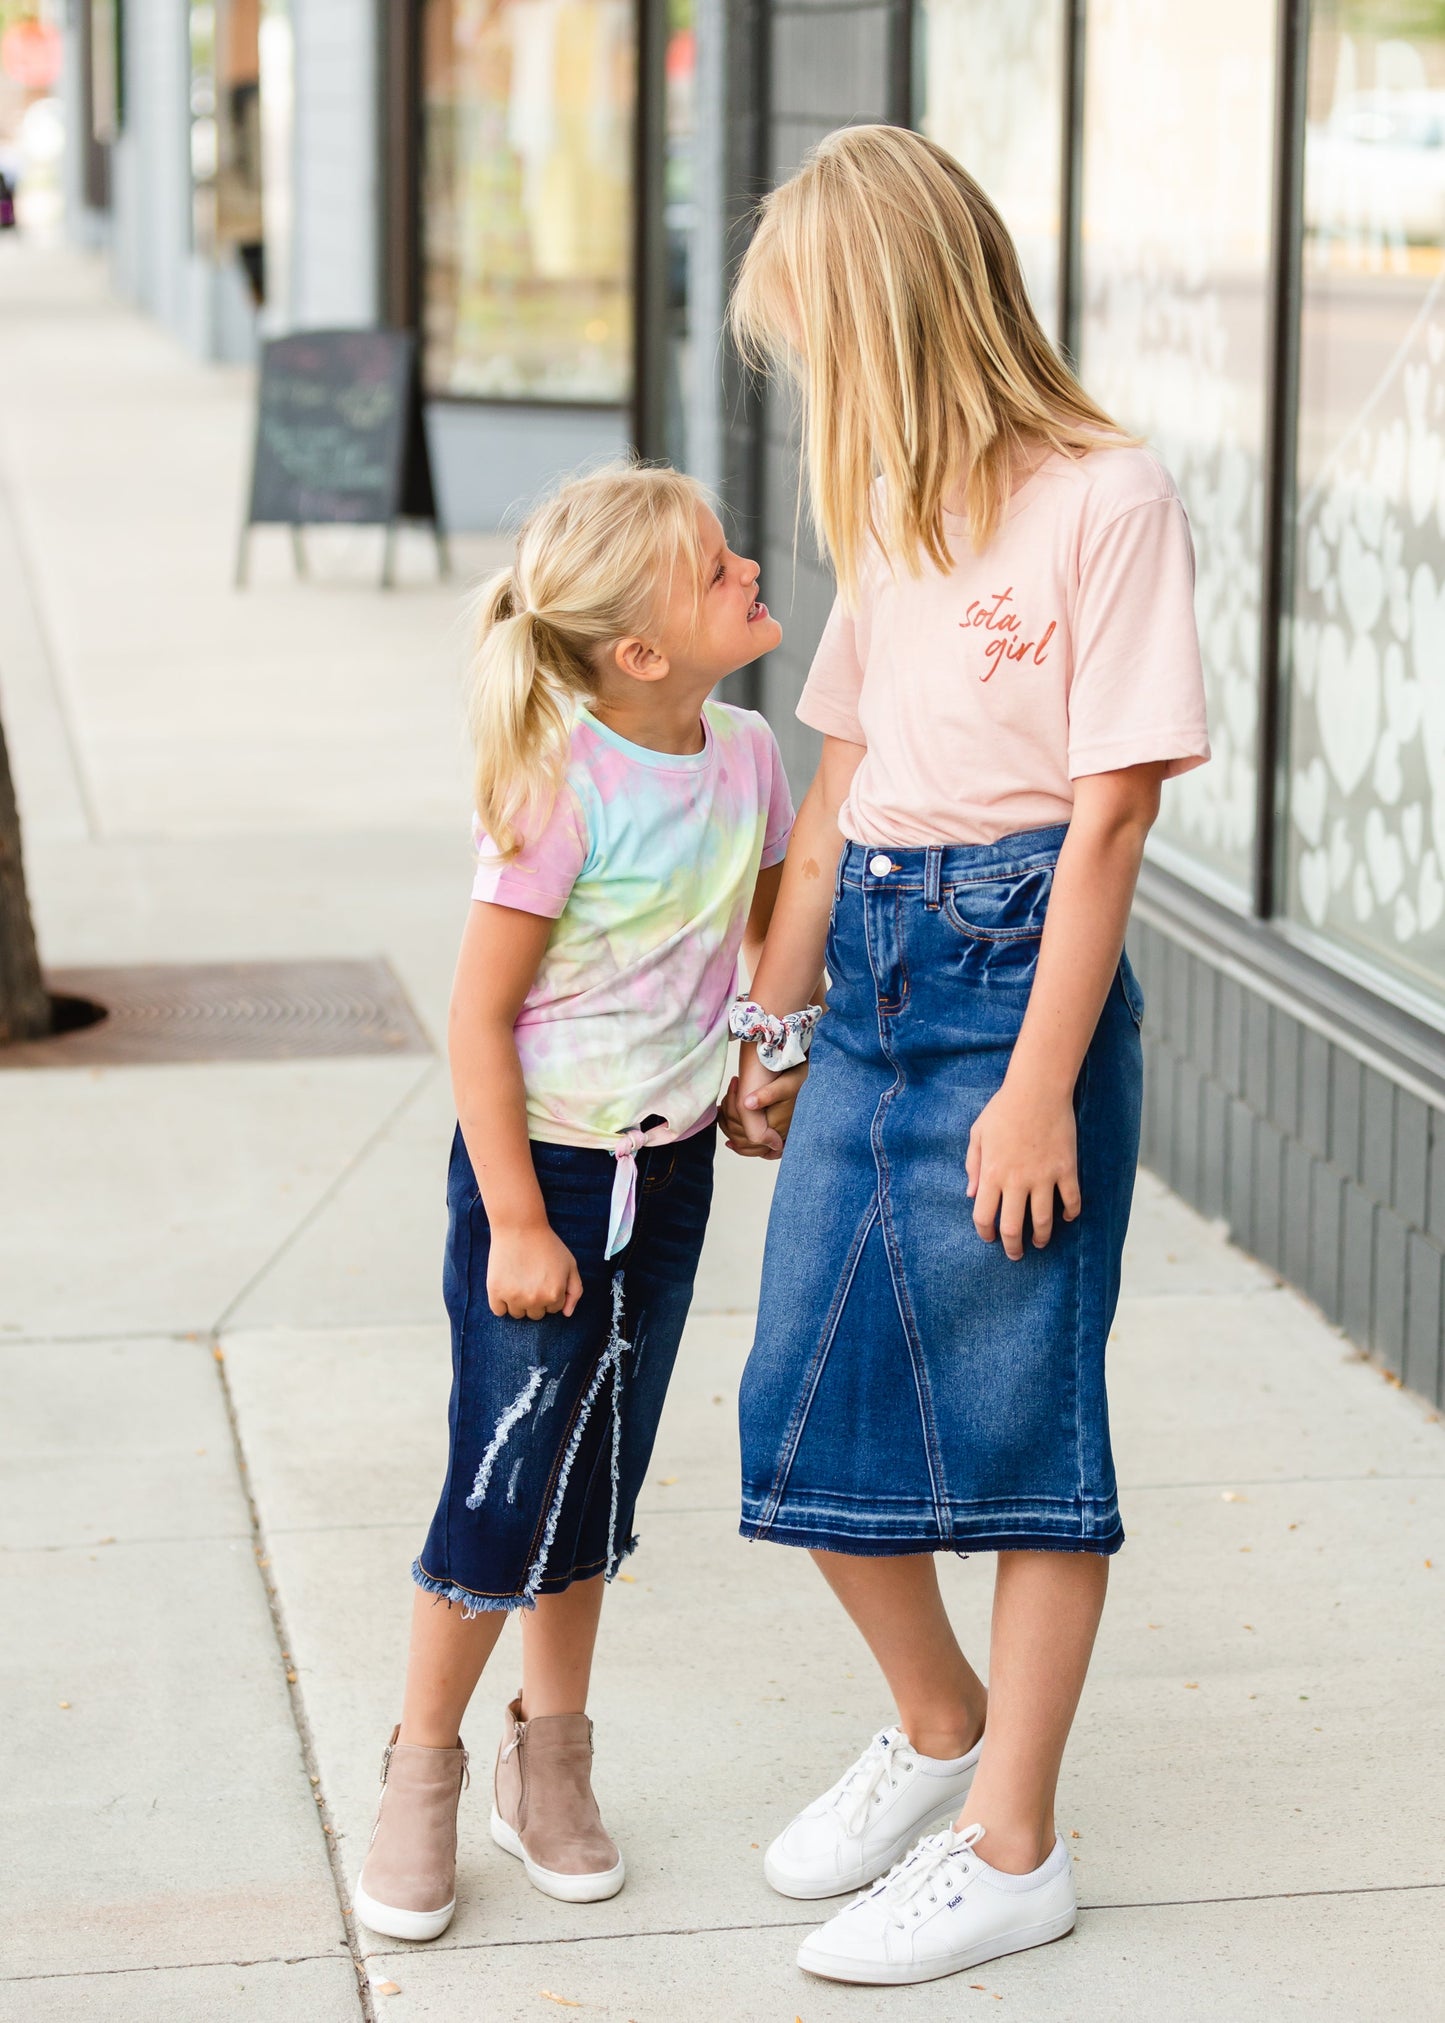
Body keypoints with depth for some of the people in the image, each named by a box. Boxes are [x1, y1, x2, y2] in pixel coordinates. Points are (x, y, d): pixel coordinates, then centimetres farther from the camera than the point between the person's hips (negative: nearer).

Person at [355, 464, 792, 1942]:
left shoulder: (746, 756, -3)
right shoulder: (562, 789, -23)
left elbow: (780, 920, 17)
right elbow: (479, 1016, -18)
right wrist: (517, 1222, -18)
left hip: (669, 1165, 6)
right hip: (539, 1164, -6)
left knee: (596, 1485, 14)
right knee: (507, 1487, -3)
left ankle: (548, 1765, 30)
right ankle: (421, 1779, 16)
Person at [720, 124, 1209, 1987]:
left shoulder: (1107, 500, -12)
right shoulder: (894, 511, 12)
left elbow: (1110, 813, -15)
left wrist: (1039, 1086, -17)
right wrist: (768, 1025, 18)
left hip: (1020, 974, -7)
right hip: (873, 975, 8)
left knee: (1014, 1415, 1)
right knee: (804, 1406, 10)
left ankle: (1012, 1847, 13)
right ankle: (938, 1726, 33)